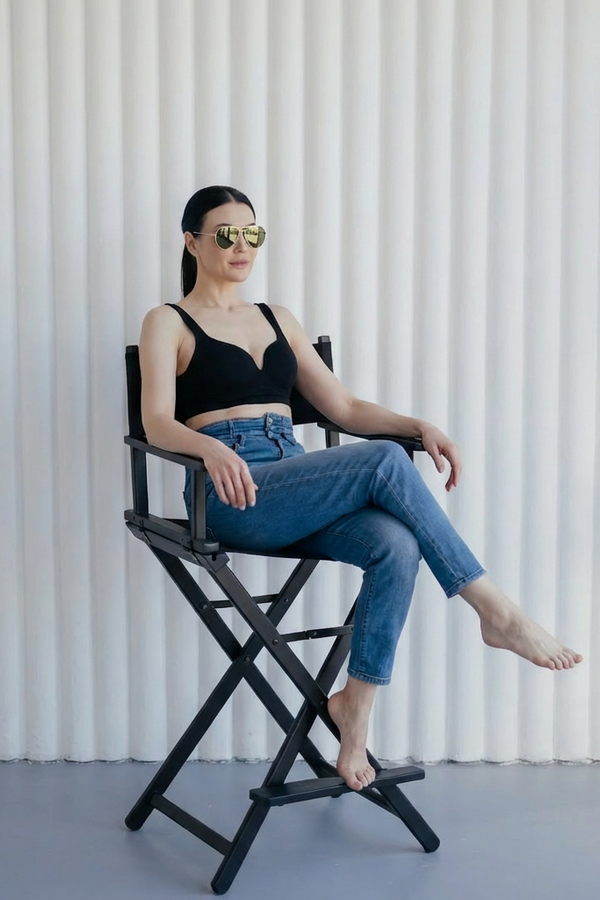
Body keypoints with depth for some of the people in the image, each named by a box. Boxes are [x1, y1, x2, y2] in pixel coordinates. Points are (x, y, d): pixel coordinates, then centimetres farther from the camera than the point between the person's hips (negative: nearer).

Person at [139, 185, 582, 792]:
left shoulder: (277, 320, 23)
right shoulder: (169, 323, 8)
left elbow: (345, 409, 18)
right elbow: (158, 423, -9)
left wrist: (420, 425, 0)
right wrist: (211, 448, -31)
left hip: (296, 486, 5)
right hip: (234, 497, -5)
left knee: (396, 546, -27)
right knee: (383, 461, -28)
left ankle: (355, 707, -15)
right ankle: (494, 611, -20)